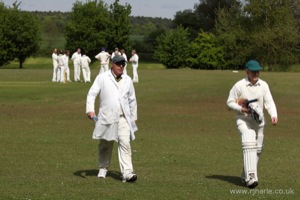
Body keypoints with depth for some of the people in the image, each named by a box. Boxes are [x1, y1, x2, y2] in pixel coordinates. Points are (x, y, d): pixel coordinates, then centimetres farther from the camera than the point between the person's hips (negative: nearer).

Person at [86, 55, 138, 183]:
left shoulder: (127, 80, 12)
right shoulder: (102, 78, 1)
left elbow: (132, 100, 20)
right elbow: (92, 94, -4)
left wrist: (134, 117, 20)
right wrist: (90, 110, -18)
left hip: (123, 118, 1)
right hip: (107, 118, -1)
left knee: (125, 143, -13)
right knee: (105, 145, 11)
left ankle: (127, 173, -19)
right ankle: (103, 169, 31)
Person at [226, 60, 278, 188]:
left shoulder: (264, 85, 3)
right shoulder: (239, 85, -9)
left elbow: (269, 102, -2)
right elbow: (230, 102, -3)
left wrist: (273, 115, -20)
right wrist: (242, 109, -19)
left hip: (259, 121, 5)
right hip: (243, 120, -5)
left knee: (258, 149, 12)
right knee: (249, 145, -23)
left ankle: (246, 176, 30)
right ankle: (250, 177, -31)